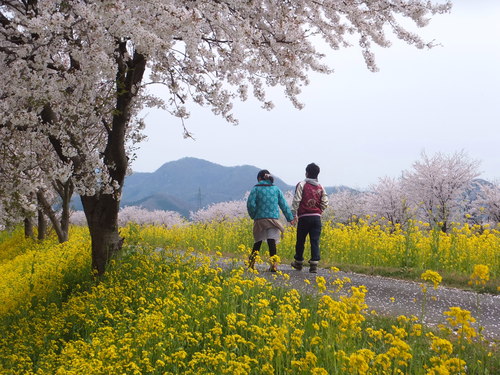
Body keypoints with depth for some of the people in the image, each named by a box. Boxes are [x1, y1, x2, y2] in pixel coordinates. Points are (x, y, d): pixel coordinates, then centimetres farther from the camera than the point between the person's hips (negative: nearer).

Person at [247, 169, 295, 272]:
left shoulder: (256, 188, 1)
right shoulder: (276, 189, 10)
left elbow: (250, 204, -10)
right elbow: (284, 205, 9)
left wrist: (253, 215, 6)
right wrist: (290, 218, 14)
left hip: (260, 219, -1)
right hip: (273, 219, 1)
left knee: (257, 242, 11)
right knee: (272, 242, -5)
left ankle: (251, 264, 12)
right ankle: (273, 264, -16)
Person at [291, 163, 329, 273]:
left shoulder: (302, 185, -4)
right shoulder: (320, 187, 7)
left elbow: (296, 200, -9)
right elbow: (325, 203, 7)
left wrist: (293, 214, -4)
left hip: (304, 217, -2)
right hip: (317, 217, 3)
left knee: (300, 240, 11)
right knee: (315, 241, 1)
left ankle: (298, 262, 24)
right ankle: (314, 264, -7)